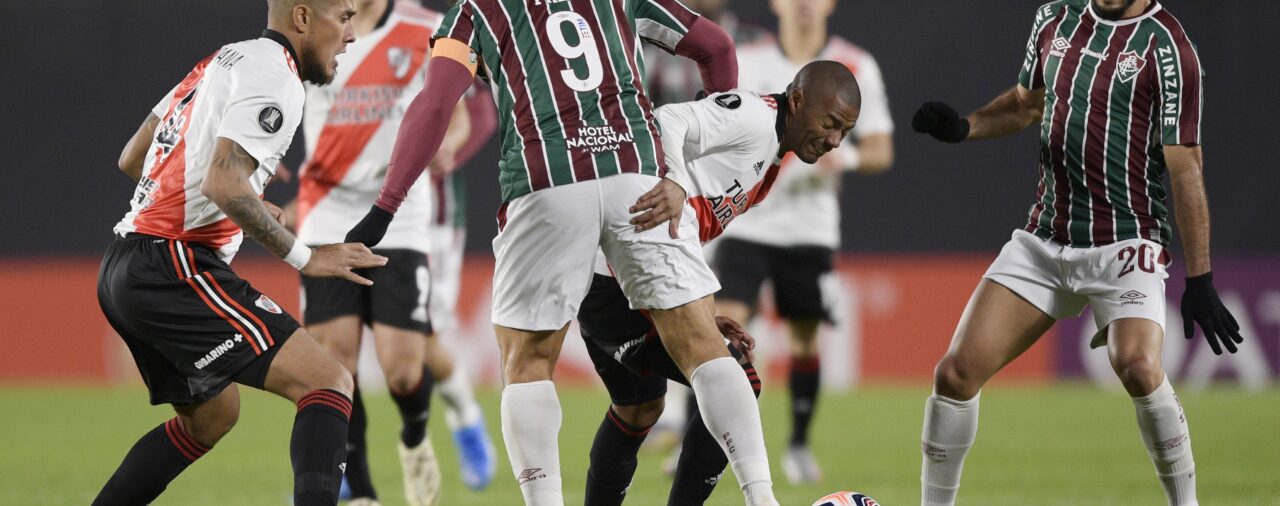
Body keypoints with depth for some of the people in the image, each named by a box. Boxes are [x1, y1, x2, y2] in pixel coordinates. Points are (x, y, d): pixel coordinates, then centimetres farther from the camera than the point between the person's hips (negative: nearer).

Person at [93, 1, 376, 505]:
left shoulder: (222, 62, 19)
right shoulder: (274, 76, -10)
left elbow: (131, 159, 26)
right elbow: (223, 183, -23)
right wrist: (303, 256, -15)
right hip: (172, 269, -10)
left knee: (210, 415, 27)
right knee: (328, 384, -15)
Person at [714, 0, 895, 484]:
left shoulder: (857, 67, 0)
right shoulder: (746, 63, 2)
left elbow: (881, 152, 1)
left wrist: (847, 156, -19)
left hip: (810, 227, 1)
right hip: (746, 222, -1)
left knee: (805, 337, 6)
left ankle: (799, 445, 23)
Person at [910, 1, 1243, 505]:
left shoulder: (1165, 46, -10)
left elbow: (1185, 167, -11)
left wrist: (1199, 279, -15)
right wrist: (964, 127, 4)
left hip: (1126, 242, -5)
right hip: (1044, 237, 5)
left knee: (1138, 367, -29)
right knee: (958, 370, -4)